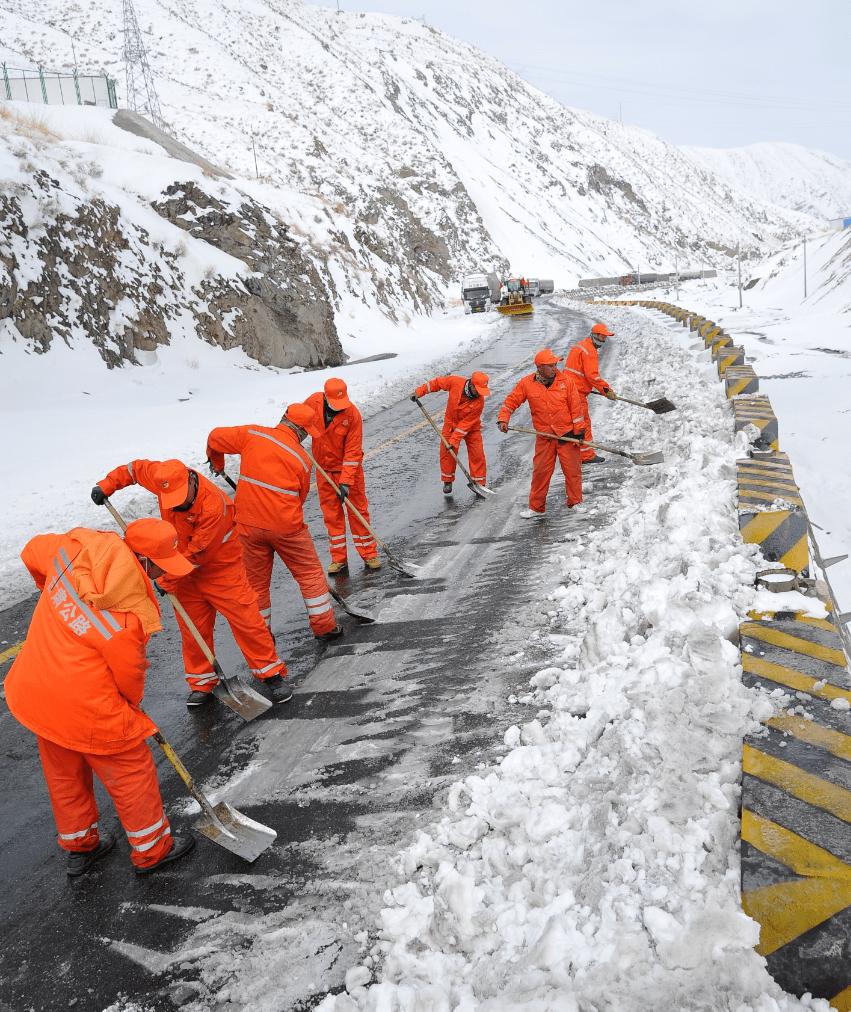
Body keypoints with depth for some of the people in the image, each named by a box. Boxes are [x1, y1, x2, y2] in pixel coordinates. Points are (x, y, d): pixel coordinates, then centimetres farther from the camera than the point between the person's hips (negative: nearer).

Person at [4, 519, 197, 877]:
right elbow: (129, 674, -13)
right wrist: (133, 702, 10)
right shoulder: (129, 618, -30)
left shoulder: (72, 549, -13)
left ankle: (79, 846, 48)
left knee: (64, 771, 26)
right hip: (83, 706, -8)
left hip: (31, 688, 8)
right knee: (130, 770, 15)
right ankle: (151, 849, 33)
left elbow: (33, 551, 10)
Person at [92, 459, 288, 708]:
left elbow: (196, 552, -26)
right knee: (192, 627, 7)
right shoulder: (163, 477, -14)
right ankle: (202, 683, 21)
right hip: (185, 570, 6)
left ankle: (272, 674, 6)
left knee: (246, 620, -7)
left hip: (221, 567, -5)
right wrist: (106, 485, 0)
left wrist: (167, 579, -18)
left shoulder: (213, 505, -33)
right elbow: (135, 468, 7)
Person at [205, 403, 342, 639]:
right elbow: (300, 497, 6)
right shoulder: (302, 459, -3)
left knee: (257, 579, 17)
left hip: (249, 523, 3)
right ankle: (324, 626, 19)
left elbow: (216, 437, 3)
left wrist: (216, 462, 23)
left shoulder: (252, 434, -2)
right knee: (310, 573, 14)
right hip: (286, 526, -3)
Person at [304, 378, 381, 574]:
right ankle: (339, 559, 15)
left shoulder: (353, 415, -23)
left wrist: (345, 481, -25)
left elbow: (353, 452, -21)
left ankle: (369, 554, 15)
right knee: (331, 514, 7)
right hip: (323, 469, 3)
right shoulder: (313, 402, -14)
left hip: (349, 468, -3)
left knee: (358, 510, 4)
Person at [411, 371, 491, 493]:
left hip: (471, 428, -2)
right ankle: (448, 482, 17)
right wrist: (419, 392, -10)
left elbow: (466, 423, -26)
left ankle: (479, 483, 10)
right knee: (447, 453, 0)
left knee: (477, 454, -5)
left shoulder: (479, 402, -29)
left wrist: (454, 440, -26)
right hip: (451, 424, 2)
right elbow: (437, 383, -8)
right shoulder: (455, 382, -25)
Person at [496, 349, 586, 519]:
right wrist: (503, 419, -14)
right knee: (541, 471, 4)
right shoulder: (527, 383, -5)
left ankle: (575, 502, 24)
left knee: (572, 469, 5)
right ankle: (536, 507, 16)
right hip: (544, 437, 0)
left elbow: (575, 407, -2)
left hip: (567, 434, 0)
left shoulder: (565, 381, -5)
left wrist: (579, 431, -3)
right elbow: (511, 401, 1)